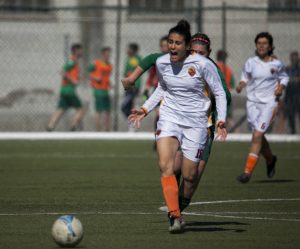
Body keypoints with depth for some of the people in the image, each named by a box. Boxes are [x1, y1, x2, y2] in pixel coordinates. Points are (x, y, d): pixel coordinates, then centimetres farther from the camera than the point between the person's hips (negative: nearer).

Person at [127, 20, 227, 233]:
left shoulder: (202, 64, -12)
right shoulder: (162, 63, 0)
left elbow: (219, 92, -3)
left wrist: (221, 120, -13)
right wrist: (145, 109, 16)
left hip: (196, 121, -2)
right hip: (170, 117, 2)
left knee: (189, 175, -1)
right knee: (165, 165, -21)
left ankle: (180, 208, 30)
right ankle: (175, 215, -24)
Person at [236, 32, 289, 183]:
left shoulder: (276, 64, -2)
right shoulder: (251, 62, 0)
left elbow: (284, 77, 14)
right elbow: (245, 77, 13)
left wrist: (281, 86, -5)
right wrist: (241, 85, -8)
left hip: (269, 103, -3)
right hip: (253, 102, 3)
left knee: (257, 135, -15)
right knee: (259, 136, 10)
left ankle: (248, 171, -14)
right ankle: (270, 159, 41)